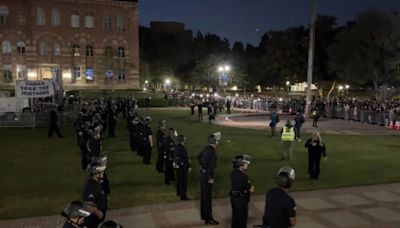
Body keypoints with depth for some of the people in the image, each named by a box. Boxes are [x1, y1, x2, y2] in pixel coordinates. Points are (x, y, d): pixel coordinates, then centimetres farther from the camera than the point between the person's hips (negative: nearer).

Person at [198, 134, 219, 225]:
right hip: (207, 175, -9)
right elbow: (210, 165, -27)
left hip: (203, 174, 9)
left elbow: (199, 156, 20)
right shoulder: (212, 151, -23)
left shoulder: (206, 148, 4)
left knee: (203, 195, 18)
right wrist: (210, 178, -21)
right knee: (208, 197, -1)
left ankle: (204, 215, 30)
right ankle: (209, 218, 8)